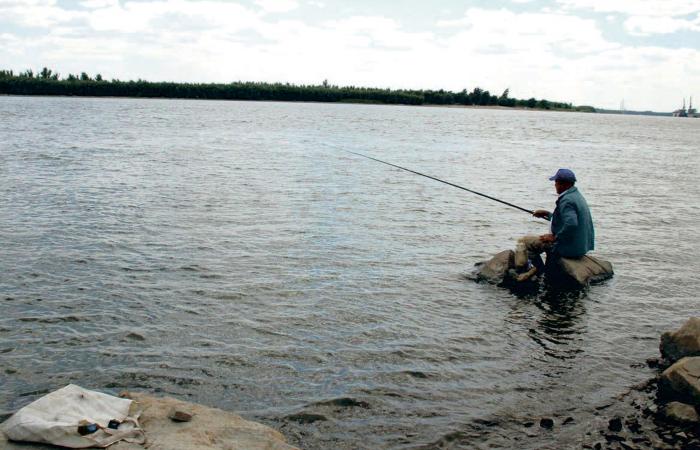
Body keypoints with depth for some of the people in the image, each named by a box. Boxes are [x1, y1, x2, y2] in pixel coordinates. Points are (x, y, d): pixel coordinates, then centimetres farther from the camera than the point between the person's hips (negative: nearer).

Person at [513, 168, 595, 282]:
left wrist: (555, 237, -22)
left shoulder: (566, 200, -22)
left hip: (570, 248, -10)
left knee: (523, 242, -3)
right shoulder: (577, 196, 12)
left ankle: (520, 274, 3)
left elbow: (571, 224, -35)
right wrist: (547, 214, 22)